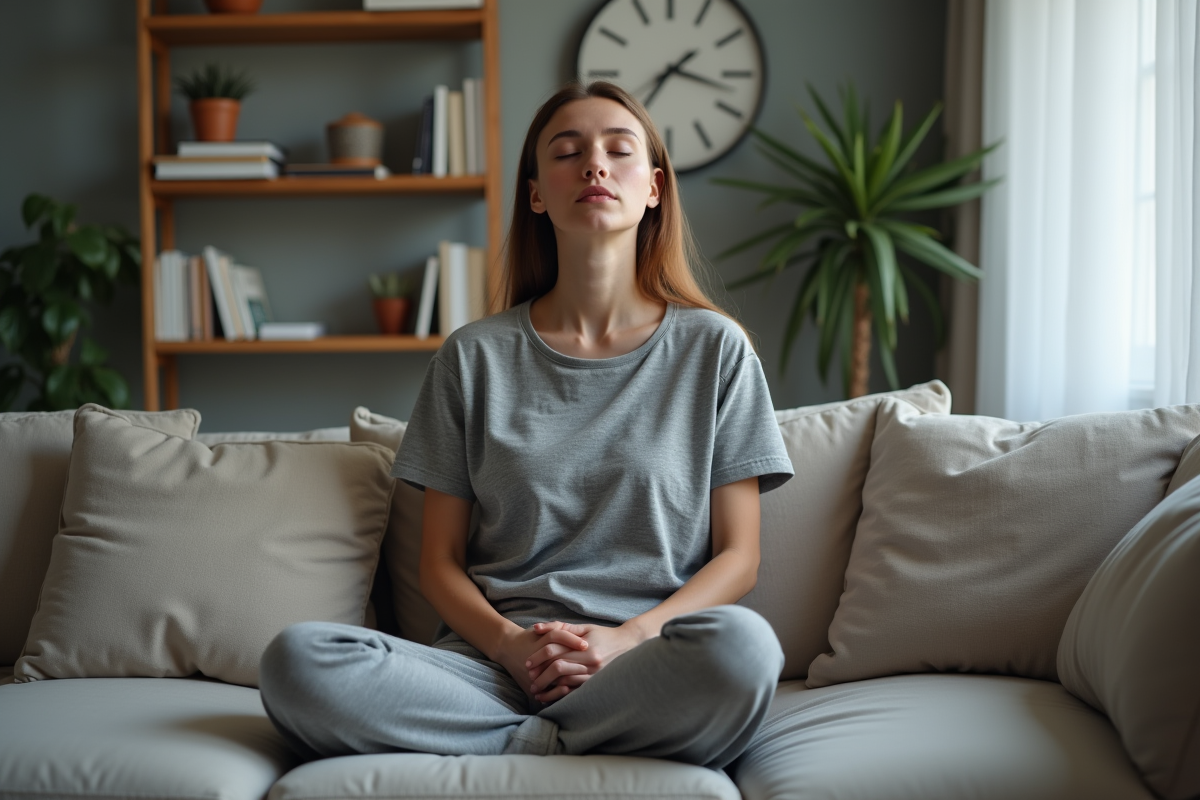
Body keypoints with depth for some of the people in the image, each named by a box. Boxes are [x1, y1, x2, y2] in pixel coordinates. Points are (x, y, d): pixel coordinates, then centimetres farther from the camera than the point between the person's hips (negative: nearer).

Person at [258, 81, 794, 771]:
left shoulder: (713, 347, 9)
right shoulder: (475, 357, 11)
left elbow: (738, 556, 6)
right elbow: (441, 561, 11)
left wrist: (629, 638, -12)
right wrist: (509, 644, -10)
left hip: (647, 664, -1)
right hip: (494, 658, 1)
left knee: (743, 643, -36)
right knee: (294, 661, -26)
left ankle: (521, 745, -15)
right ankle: (579, 742, -15)